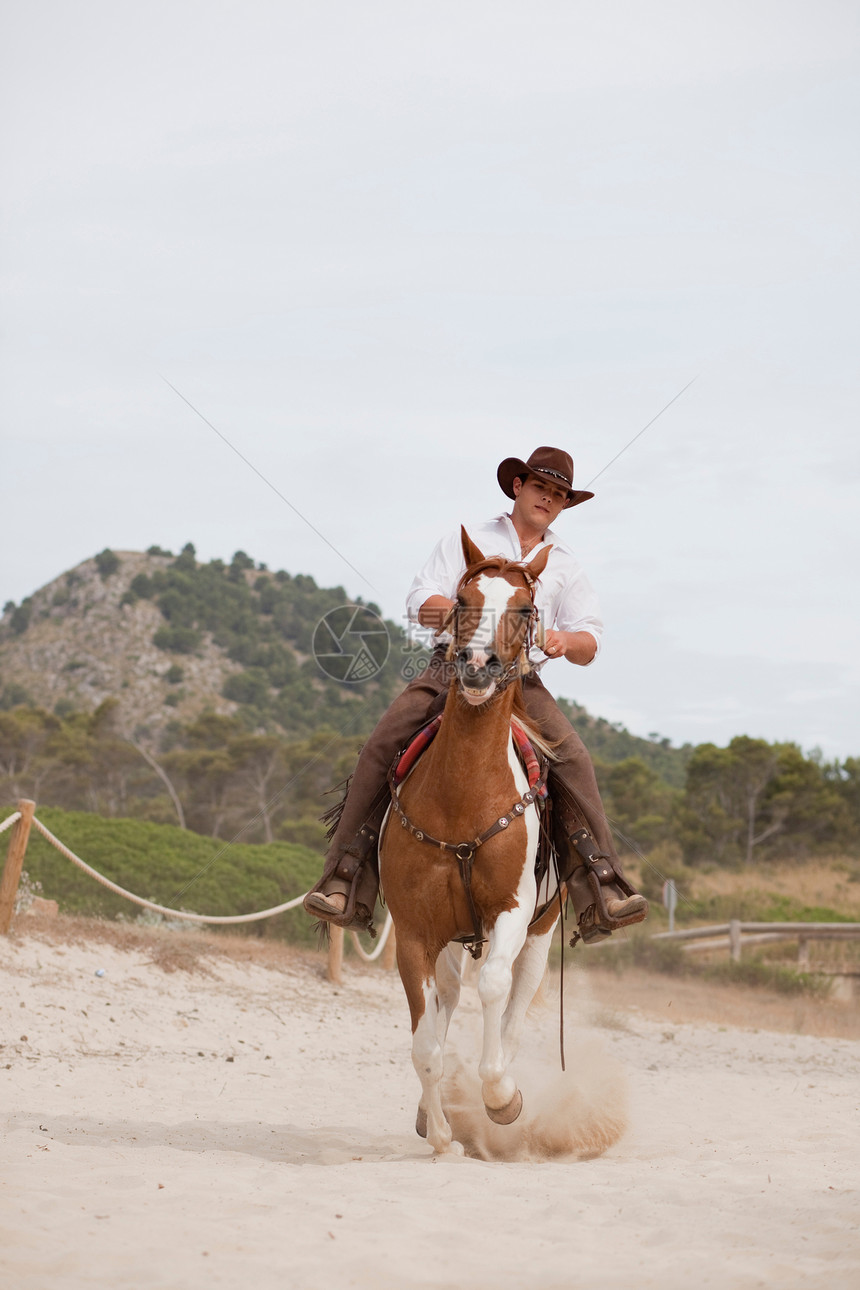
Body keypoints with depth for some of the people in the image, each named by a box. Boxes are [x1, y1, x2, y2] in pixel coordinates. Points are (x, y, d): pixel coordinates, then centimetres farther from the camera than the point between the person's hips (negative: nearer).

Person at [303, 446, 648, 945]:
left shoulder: (567, 566, 20)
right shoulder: (468, 540, 16)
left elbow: (589, 645, 12)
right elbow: (421, 603, 4)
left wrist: (564, 640, -13)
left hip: (521, 679, 1)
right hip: (453, 666, 0)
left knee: (573, 760, -25)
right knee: (381, 749, -21)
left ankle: (600, 891, -26)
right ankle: (347, 884, -19)